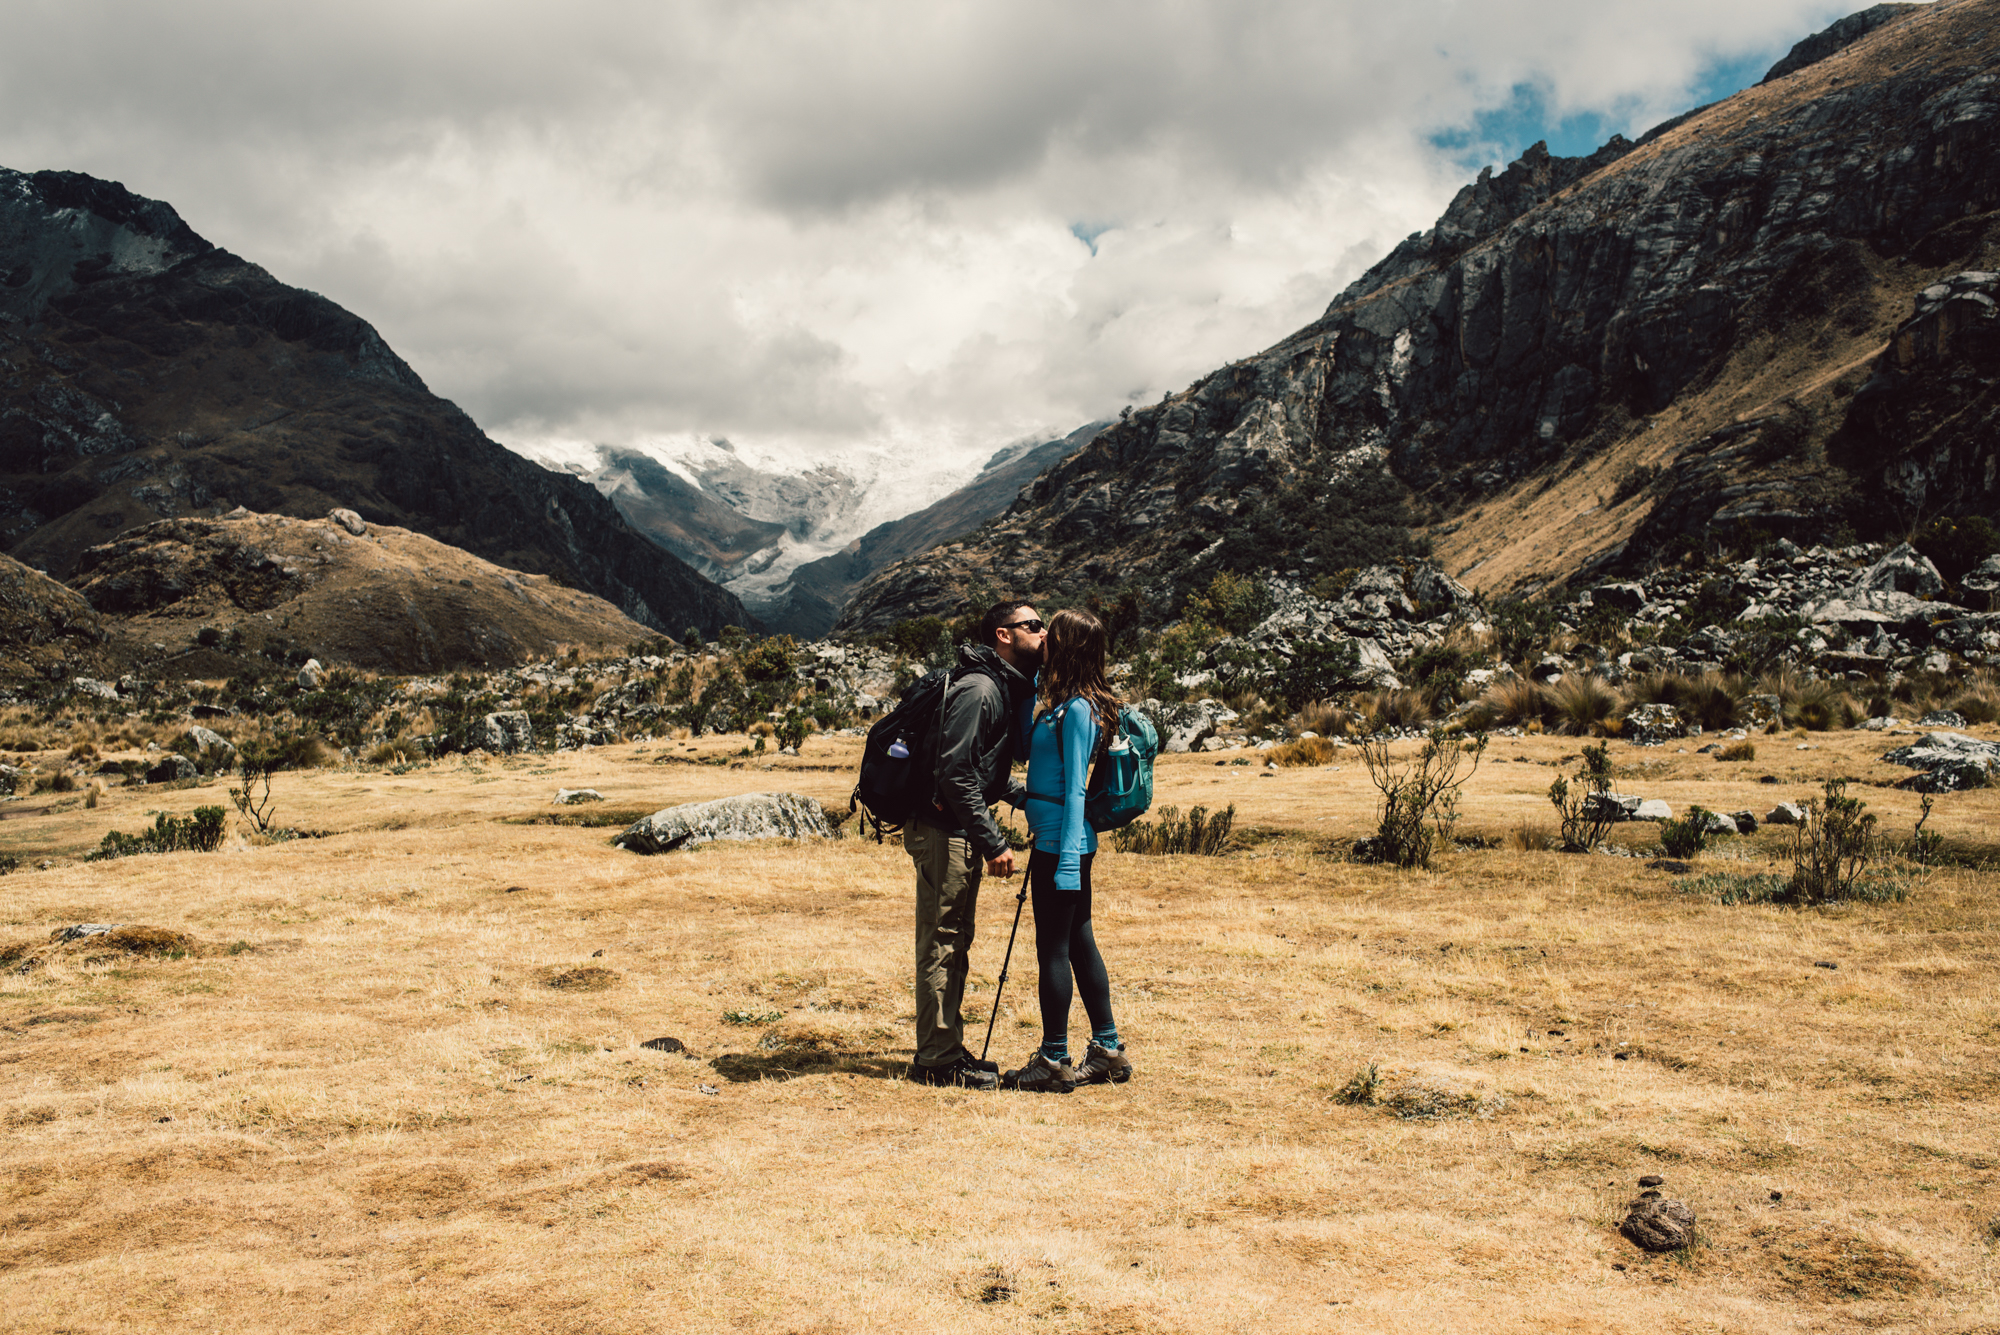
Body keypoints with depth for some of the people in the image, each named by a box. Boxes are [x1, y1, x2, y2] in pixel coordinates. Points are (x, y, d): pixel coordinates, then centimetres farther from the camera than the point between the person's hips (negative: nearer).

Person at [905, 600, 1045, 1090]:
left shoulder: (1008, 689, 14)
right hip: (943, 829, -10)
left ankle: (948, 1049, 25)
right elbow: (956, 773, -23)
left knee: (954, 942, 15)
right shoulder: (977, 690, -18)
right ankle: (937, 1059, 4)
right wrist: (993, 842, -22)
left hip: (961, 829, 10)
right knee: (942, 943, -4)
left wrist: (1025, 797, 9)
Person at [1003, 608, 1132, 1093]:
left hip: (1061, 842, -10)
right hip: (1063, 840, 10)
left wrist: (1067, 861, -19)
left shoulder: (1077, 710, -16)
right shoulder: (1066, 704, 11)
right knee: (1079, 943, 15)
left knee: (1053, 948, -1)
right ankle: (1107, 1050, 23)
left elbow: (1075, 790, -18)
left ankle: (1053, 1061, 9)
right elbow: (1027, 739, 22)